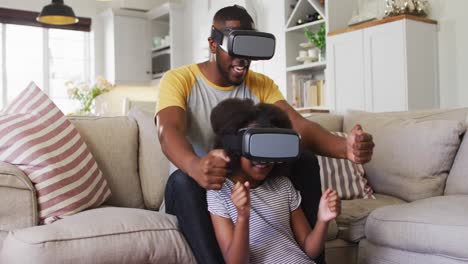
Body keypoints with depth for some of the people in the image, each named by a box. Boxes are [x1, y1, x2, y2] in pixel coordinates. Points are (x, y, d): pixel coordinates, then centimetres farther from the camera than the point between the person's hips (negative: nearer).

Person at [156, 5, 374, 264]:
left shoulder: (262, 85, 0)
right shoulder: (177, 80, -11)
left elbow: (299, 125, -16)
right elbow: (169, 132, -31)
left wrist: (344, 147, -39)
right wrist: (195, 167, -57)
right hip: (196, 189, -3)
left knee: (305, 161, -20)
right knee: (183, 180, -37)